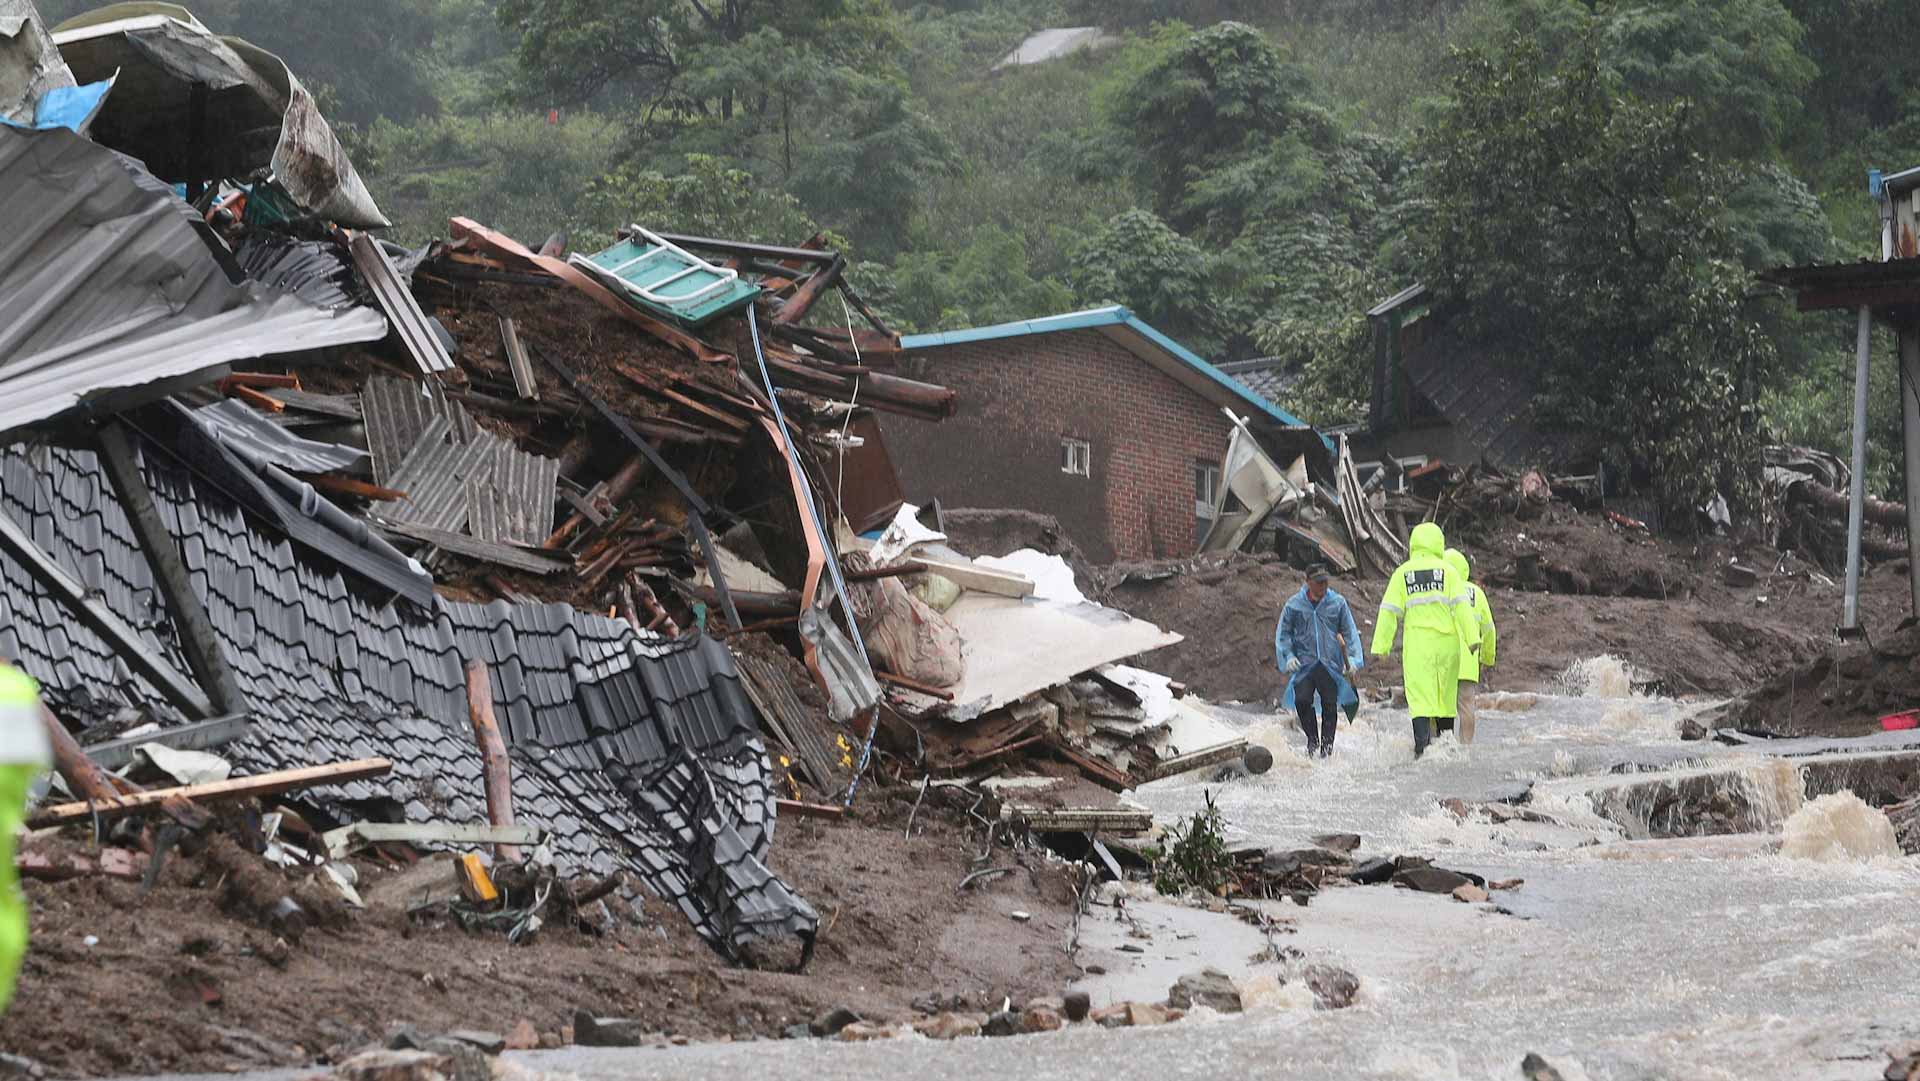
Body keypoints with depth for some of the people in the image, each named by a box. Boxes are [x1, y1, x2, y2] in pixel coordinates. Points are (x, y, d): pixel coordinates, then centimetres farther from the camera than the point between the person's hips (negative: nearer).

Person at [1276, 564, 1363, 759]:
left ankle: (1327, 744, 11)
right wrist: (1288, 656, -3)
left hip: (1330, 664, 1)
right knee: (1302, 701, -14)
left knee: (1329, 704, -2)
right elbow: (1283, 633, 10)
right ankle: (1312, 739, 6)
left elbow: (1350, 632, 10)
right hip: (1304, 662, 0)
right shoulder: (1294, 604, 2)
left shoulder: (1338, 603, 4)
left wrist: (1352, 658, 0)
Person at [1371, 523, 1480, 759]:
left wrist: (1381, 646, 6)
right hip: (1447, 642, 1)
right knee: (1447, 696, 12)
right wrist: (1472, 638, -7)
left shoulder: (1402, 573, 4)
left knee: (1420, 697, -5)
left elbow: (1390, 612, 3)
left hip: (1416, 644, -1)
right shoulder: (1447, 571, 2)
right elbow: (1461, 606, -5)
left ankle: (1422, 745, -21)